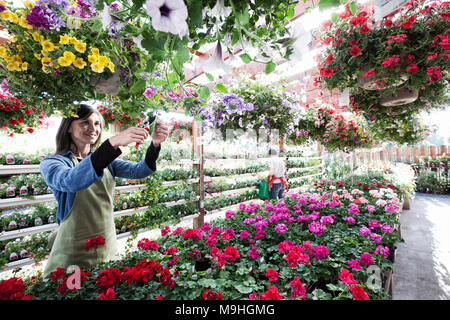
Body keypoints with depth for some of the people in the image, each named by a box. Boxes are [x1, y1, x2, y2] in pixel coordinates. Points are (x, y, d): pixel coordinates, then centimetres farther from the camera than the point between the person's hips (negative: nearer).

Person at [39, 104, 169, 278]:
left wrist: (155, 144, -27)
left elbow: (138, 170, -9)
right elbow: (70, 181, -32)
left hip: (109, 247, 5)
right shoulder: (51, 163, -9)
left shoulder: (107, 160, 6)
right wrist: (113, 143, -43)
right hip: (74, 253, -4)